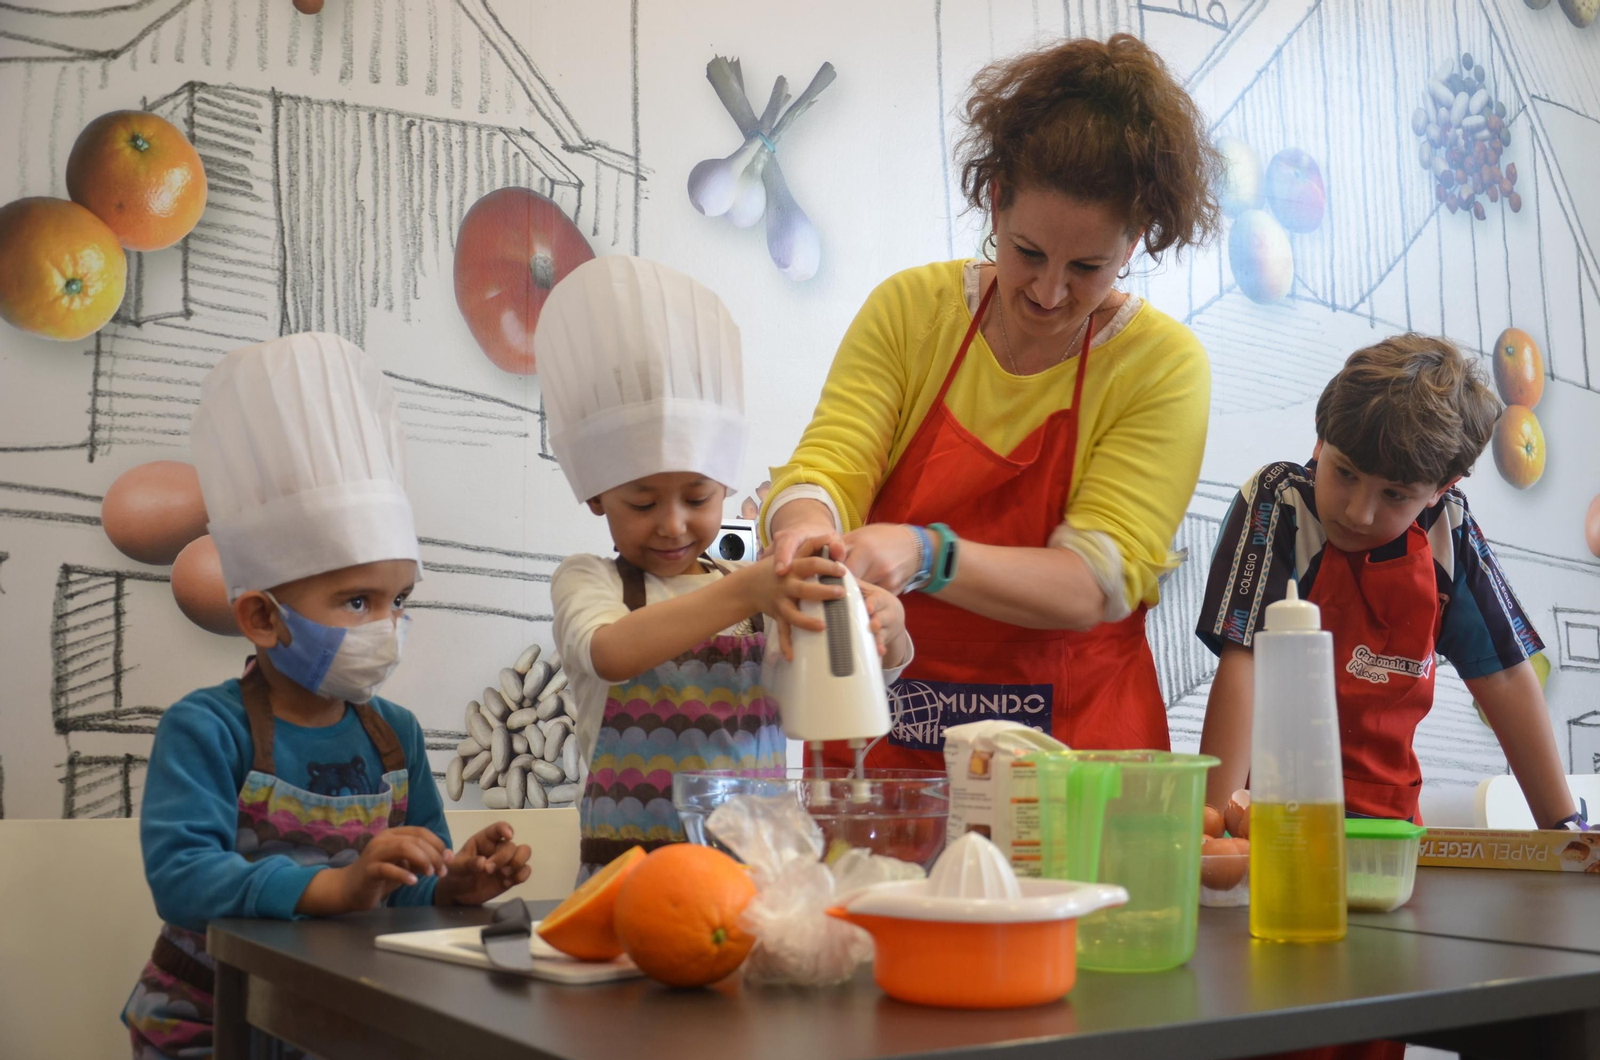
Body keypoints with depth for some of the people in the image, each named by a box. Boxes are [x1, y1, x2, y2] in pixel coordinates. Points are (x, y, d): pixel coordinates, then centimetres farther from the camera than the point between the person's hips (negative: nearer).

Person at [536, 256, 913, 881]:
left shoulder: (766, 594, 11)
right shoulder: (588, 582, 4)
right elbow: (609, 652, -18)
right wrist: (742, 594, -31)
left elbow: (886, 660, 0)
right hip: (632, 870, -3)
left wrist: (880, 623, -23)